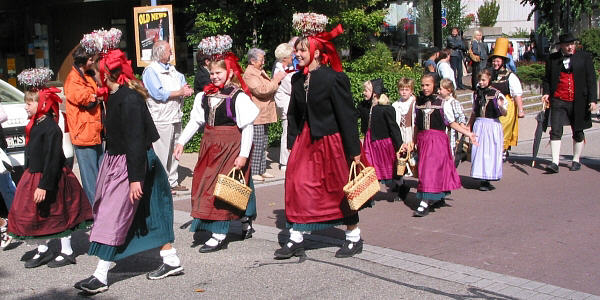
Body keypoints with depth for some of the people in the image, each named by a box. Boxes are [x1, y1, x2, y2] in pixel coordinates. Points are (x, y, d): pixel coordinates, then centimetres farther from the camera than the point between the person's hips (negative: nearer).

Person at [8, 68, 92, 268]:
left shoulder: (50, 128, -21)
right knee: (31, 213, 11)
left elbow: (52, 160, -24)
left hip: (51, 178, -9)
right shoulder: (35, 125, 7)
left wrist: (44, 185, -25)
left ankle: (66, 252, 19)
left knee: (57, 215, 4)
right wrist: (30, 177, 20)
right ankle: (42, 250, 25)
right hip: (33, 176, 9)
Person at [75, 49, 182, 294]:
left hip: (129, 164, -10)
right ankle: (171, 261, 24)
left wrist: (135, 178, -24)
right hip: (115, 161, 10)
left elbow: (135, 141, -23)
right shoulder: (116, 96, 9)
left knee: (112, 218, -6)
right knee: (149, 214, 14)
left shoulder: (129, 99, -21)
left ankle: (100, 277, 1)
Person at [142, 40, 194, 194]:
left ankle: (173, 181, 23)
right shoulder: (150, 71, -8)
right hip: (161, 119, -8)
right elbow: (159, 94, -18)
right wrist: (180, 92, -11)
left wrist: (186, 90, -10)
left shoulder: (172, 69, 17)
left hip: (175, 117, 8)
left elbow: (183, 83, 14)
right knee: (162, 153, -4)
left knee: (174, 151, 13)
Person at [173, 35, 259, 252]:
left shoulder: (239, 96, -10)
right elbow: (195, 120, 14)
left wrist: (243, 154, -18)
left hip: (231, 145, -8)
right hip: (210, 145, 8)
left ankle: (219, 236, -2)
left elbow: (247, 127, -13)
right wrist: (182, 141, 8)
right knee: (205, 184, 11)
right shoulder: (206, 94, 10)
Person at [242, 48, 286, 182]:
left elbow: (269, 88, 29)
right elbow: (262, 90, -23)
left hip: (264, 116, 10)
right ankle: (253, 172, -3)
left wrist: (277, 79, 12)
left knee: (263, 144, 13)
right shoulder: (249, 74, -13)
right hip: (255, 117, -10)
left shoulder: (260, 72, 20)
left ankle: (261, 170, 19)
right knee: (256, 145, -8)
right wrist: (276, 80, -16)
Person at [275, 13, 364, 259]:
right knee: (297, 184, 1)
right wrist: (292, 143, 8)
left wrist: (354, 149, -13)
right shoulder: (297, 79, 7)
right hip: (305, 140, 6)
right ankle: (296, 240, 10)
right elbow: (293, 113, 13)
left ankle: (354, 237, 23)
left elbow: (347, 115, -13)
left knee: (340, 188, 6)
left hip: (330, 141, -6)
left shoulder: (334, 78, -13)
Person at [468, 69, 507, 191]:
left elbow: (504, 113, -9)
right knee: (478, 151, 3)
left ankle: (487, 180, 4)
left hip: (492, 125, -5)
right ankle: (482, 180, 12)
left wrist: (501, 106, -29)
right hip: (479, 125, 5)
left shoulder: (496, 94, -6)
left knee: (490, 152, -2)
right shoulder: (476, 93, 9)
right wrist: (468, 126, 21)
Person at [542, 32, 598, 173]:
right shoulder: (553, 58, 5)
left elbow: (591, 80, 2)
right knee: (555, 131, -10)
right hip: (558, 101, 0)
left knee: (578, 132, 11)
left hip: (578, 102, 0)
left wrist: (592, 99, -4)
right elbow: (547, 78, 14)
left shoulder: (584, 57, 2)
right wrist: (546, 93, -3)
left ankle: (576, 160, 26)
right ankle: (555, 163, -10)